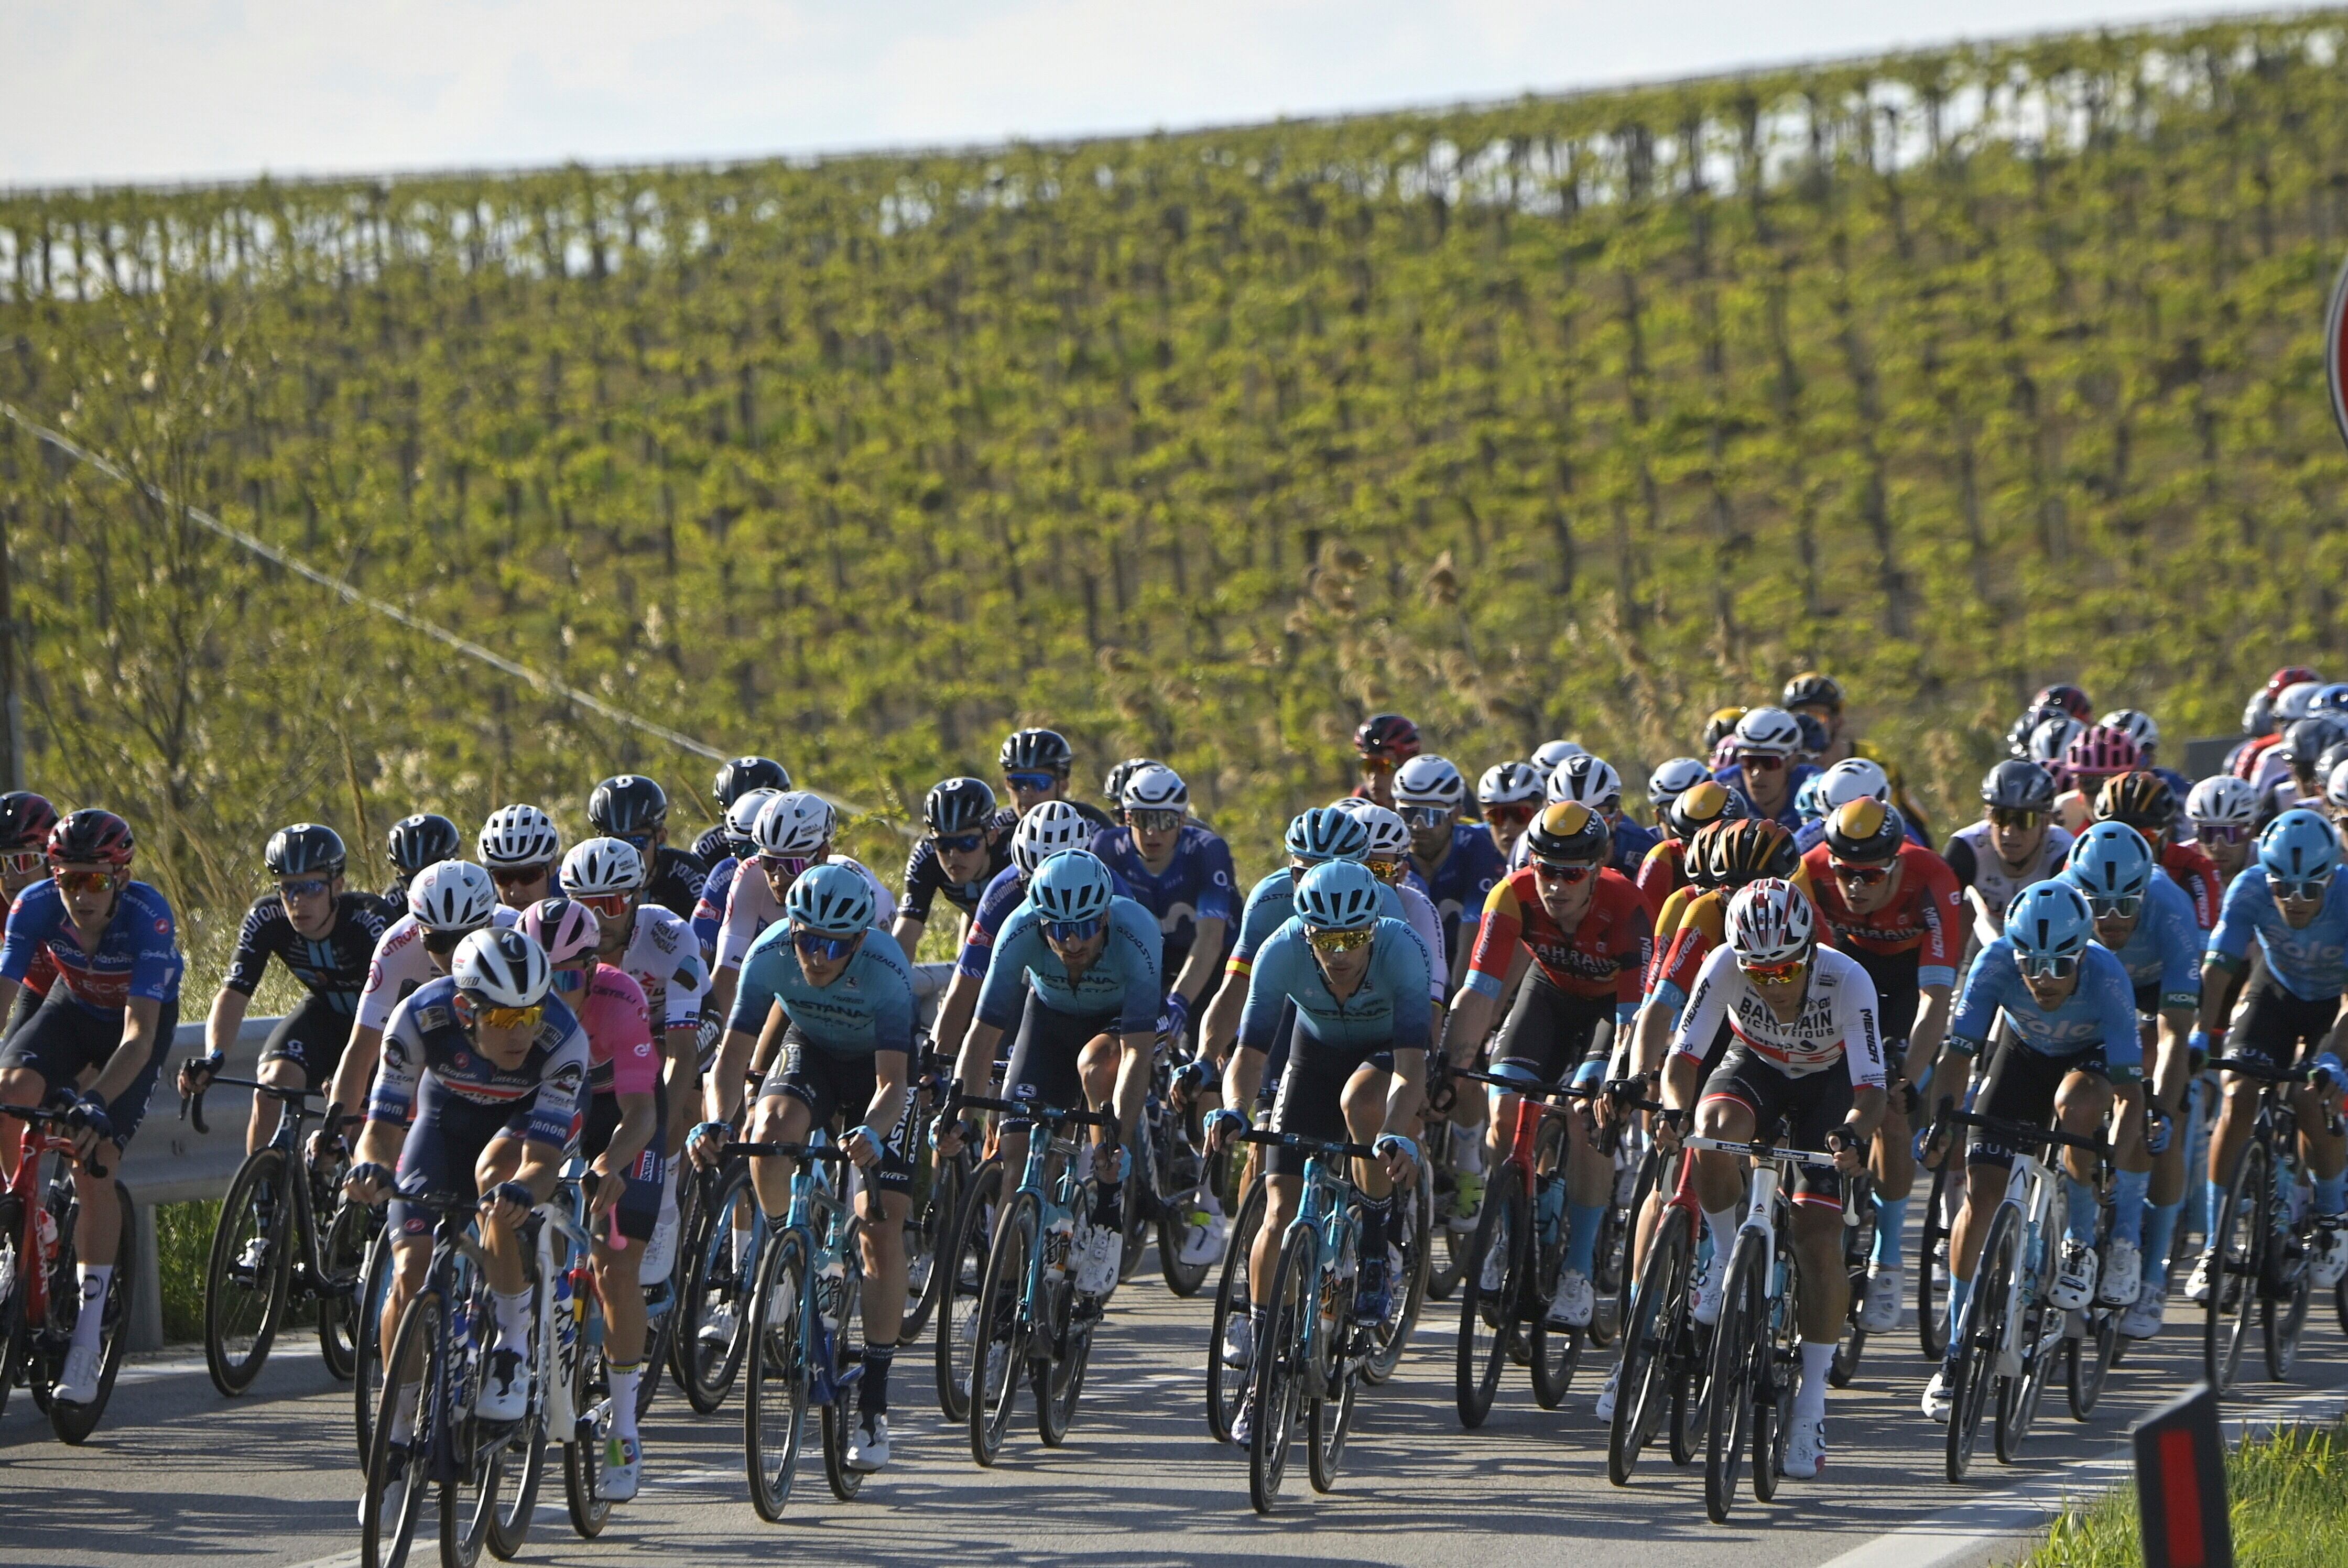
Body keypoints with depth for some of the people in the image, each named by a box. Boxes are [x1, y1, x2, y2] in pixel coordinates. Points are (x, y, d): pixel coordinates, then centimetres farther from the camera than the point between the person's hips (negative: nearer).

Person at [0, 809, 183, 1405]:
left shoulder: (150, 919, -36)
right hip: (72, 1009, 3)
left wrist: (98, 1102, -56)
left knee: (93, 1168, -17)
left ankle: (87, 1341, -10)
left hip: (136, 1026, -3)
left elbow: (139, 1035, -41)